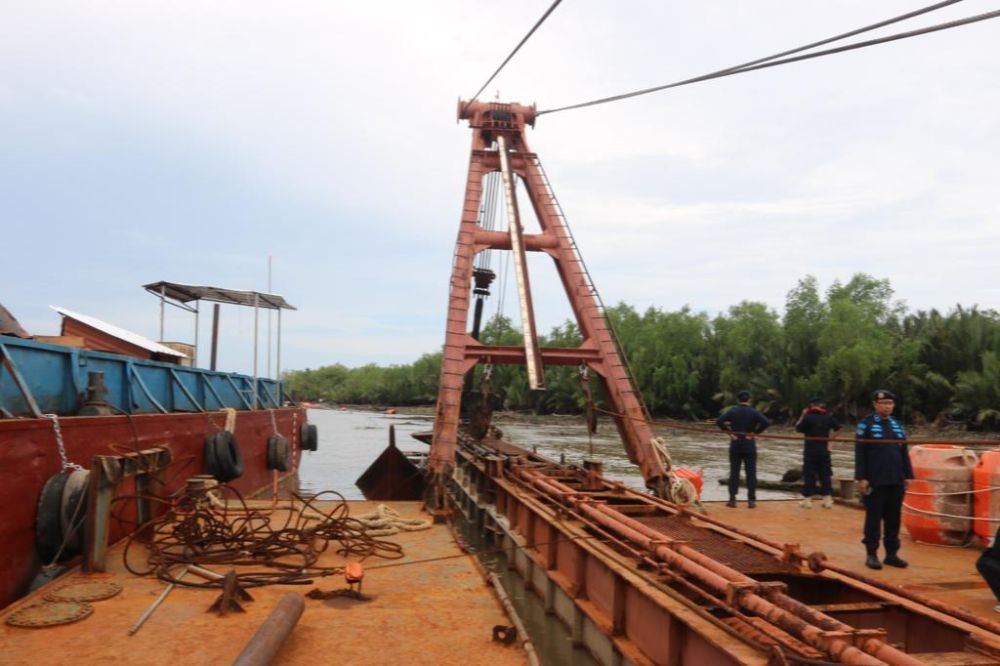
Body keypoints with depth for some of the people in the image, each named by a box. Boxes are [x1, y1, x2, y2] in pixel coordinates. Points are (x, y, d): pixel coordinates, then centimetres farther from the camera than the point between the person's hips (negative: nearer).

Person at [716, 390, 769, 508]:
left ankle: (732, 499, 5)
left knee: (734, 472, 6)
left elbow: (719, 421, -13)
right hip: (749, 444, -1)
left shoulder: (732, 411, -2)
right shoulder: (754, 412, -4)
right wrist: (756, 432, -7)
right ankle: (751, 500, 4)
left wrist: (728, 431, -4)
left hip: (735, 443, 1)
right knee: (751, 472, 5)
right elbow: (766, 422, -18)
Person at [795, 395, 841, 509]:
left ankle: (807, 499, 2)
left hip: (810, 451, -3)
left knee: (809, 475, 1)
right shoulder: (828, 416, 1)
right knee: (825, 474, 10)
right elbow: (837, 428, 1)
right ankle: (828, 499, 9)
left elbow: (798, 428, -4)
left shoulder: (808, 417, -11)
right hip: (824, 451, 3)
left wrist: (802, 415, 2)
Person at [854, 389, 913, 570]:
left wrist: (907, 475, 10)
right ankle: (872, 555, 9)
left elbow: (904, 453, 15)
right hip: (875, 481, -5)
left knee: (893, 520, 10)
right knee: (873, 519, 2)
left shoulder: (898, 425, 13)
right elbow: (860, 453, -8)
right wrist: (861, 478, -12)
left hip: (896, 481, 5)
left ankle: (892, 553, 20)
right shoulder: (866, 424, -4)